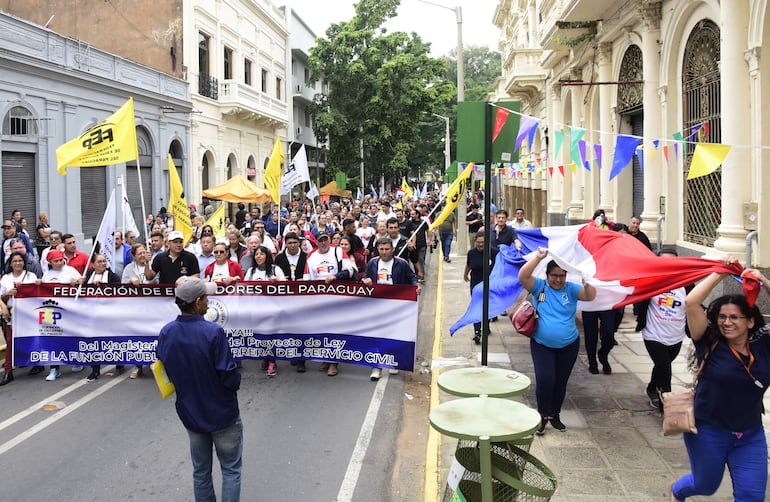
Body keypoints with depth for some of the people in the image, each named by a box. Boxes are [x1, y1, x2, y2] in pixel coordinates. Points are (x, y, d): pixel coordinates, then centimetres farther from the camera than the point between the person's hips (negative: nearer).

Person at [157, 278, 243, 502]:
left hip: (190, 413, 5)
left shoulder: (166, 333, -8)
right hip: (222, 414, -5)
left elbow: (164, 371, 4)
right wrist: (235, 383, -1)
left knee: (200, 470, 20)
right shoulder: (213, 332, -26)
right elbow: (230, 377, -23)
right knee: (231, 469, 11)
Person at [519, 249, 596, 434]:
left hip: (568, 345, 2)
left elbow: (590, 296, -18)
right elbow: (522, 276, -21)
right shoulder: (539, 287, -5)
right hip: (542, 345, -2)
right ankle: (542, 416, 7)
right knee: (545, 380, -12)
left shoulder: (571, 289, -3)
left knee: (561, 382, 13)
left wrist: (587, 285, -41)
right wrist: (538, 258, -29)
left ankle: (555, 415, 32)